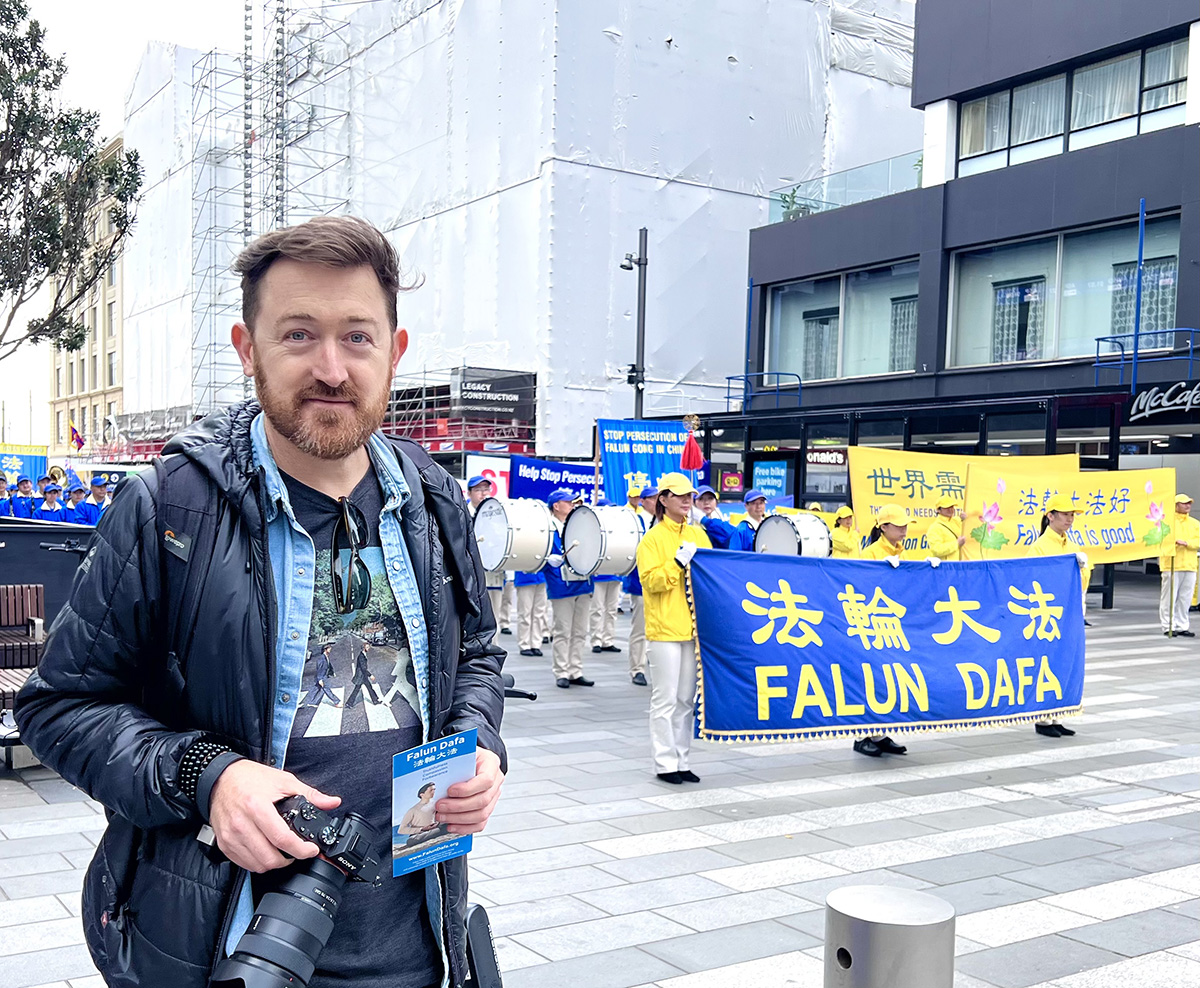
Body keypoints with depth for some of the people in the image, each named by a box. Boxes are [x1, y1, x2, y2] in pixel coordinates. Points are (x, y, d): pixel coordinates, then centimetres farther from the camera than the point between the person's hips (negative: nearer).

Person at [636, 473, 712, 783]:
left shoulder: (698, 534, 13)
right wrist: (677, 563, -20)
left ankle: (681, 760, 18)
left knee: (686, 699, 10)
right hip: (665, 628, -6)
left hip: (692, 627, 6)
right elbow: (650, 580, -12)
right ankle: (664, 763, 5)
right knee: (665, 699, -3)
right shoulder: (652, 538, -4)